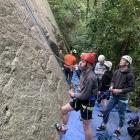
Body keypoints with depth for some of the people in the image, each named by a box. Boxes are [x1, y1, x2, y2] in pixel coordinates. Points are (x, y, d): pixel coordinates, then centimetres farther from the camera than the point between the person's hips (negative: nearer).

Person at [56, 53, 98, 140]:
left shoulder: (90, 77, -30)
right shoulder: (84, 72, -2)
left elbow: (84, 96, -26)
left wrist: (73, 95, -11)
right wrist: (75, 94, -3)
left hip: (87, 102, -9)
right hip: (80, 99, 9)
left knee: (86, 125, 7)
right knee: (63, 109, 18)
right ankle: (64, 127, 41)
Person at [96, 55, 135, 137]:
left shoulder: (130, 74, -16)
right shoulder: (117, 72, 0)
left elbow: (131, 88, -14)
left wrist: (119, 90, -19)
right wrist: (111, 86, -9)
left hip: (122, 98, -5)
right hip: (114, 96, 5)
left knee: (121, 115, 11)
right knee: (106, 111, 11)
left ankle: (119, 130, 33)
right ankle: (103, 125, 31)